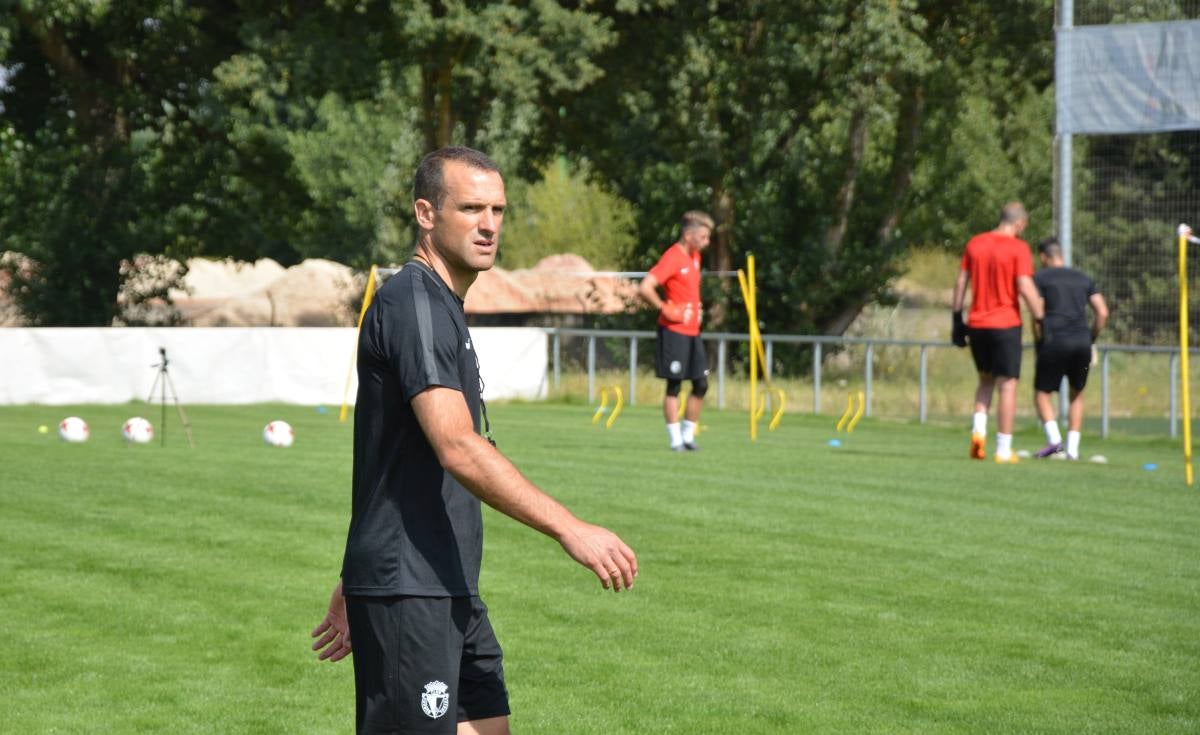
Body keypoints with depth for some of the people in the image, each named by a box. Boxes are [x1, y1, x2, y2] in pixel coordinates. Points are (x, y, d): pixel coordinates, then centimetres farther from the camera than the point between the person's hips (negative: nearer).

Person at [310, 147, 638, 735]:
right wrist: (570, 529, -29)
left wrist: (355, 587, 26)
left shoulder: (442, 308, 18)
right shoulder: (413, 303, -14)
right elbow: (458, 450, -26)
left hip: (451, 590, 10)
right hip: (407, 593, -10)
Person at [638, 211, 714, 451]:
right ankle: (675, 439, 3)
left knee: (701, 384, 6)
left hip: (693, 331, 8)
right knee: (674, 385, -2)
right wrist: (666, 309, -17)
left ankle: (688, 434, 16)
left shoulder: (695, 256, 12)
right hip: (674, 331, -8)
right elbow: (645, 288, -25)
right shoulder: (672, 258, -15)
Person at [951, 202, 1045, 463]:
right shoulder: (1018, 248, -9)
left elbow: (961, 282, 9)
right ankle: (1003, 450, 1)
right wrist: (1040, 318, -11)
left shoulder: (975, 243, 7)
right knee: (1008, 385, 1)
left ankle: (978, 429, -1)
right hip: (1006, 324, -5)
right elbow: (1025, 287, -17)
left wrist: (957, 318, 14)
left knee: (986, 379, 21)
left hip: (976, 324, 5)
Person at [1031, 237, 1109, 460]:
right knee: (1077, 394, 19)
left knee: (1042, 393, 8)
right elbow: (1103, 312, 10)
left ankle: (1054, 438, -14)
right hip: (1082, 342, 4)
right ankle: (1072, 448, 10)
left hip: (1054, 341, -4)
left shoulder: (1040, 278, 6)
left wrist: (1040, 343, 6)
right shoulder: (1083, 279, 18)